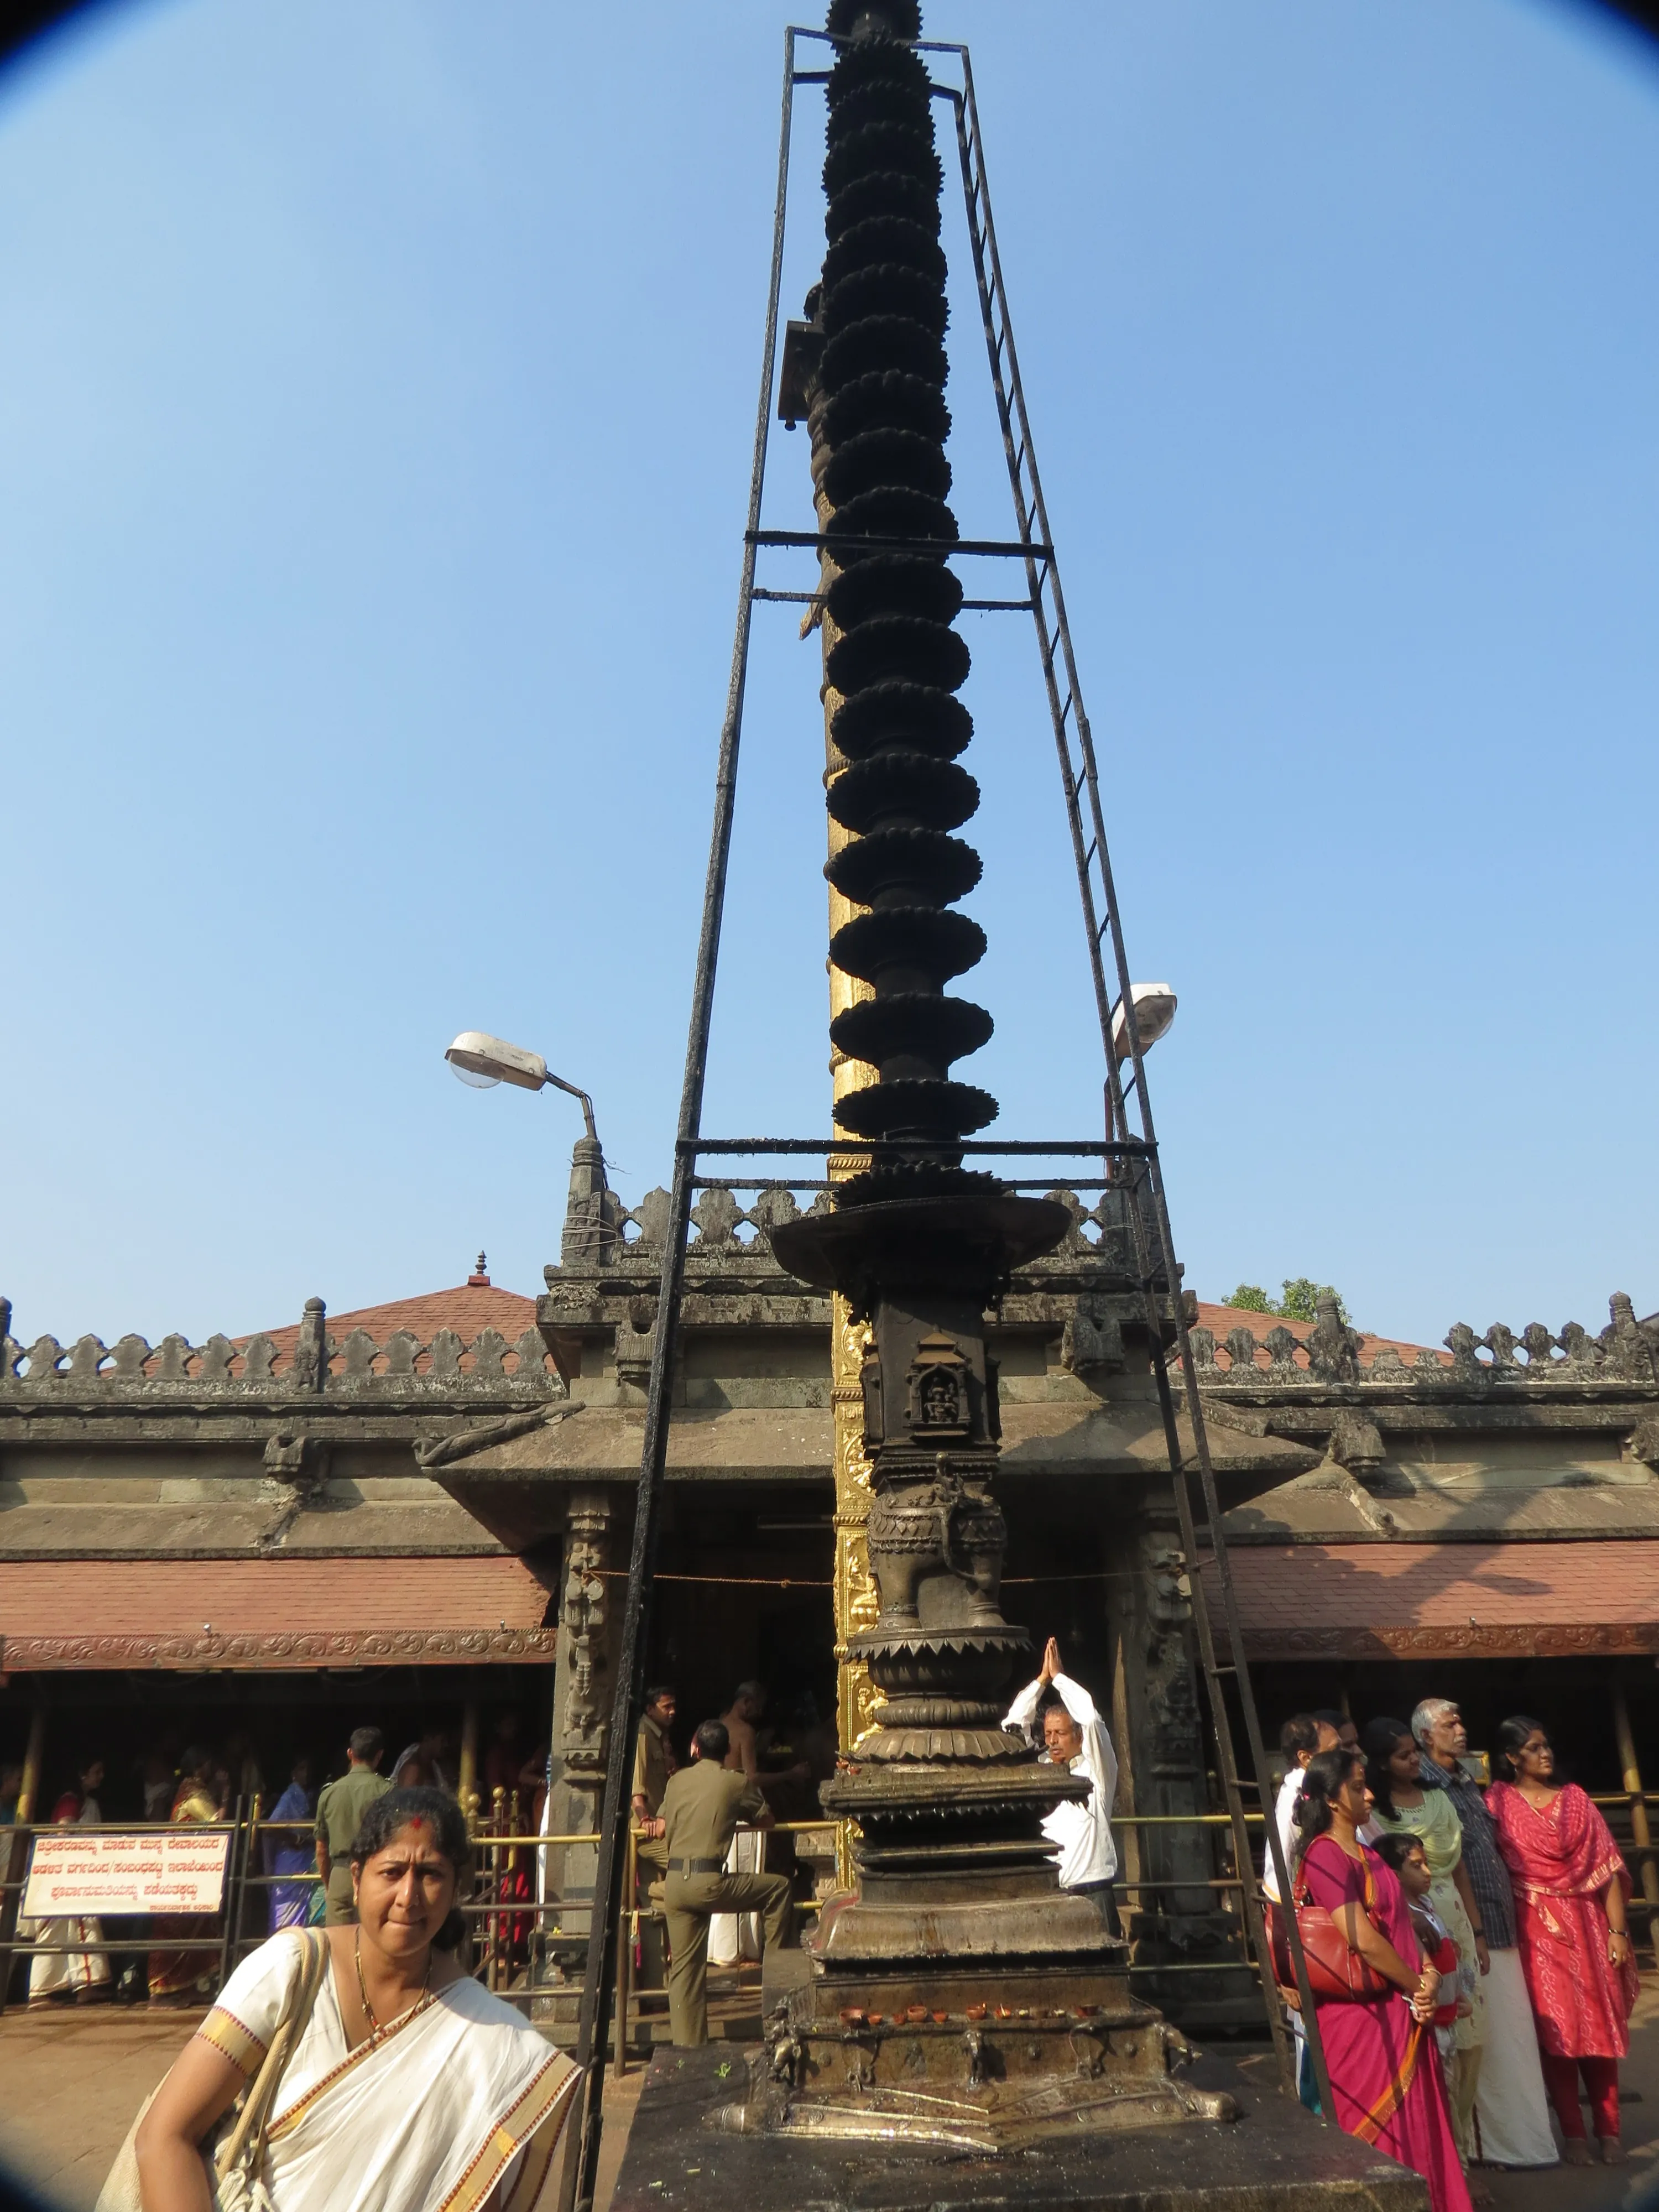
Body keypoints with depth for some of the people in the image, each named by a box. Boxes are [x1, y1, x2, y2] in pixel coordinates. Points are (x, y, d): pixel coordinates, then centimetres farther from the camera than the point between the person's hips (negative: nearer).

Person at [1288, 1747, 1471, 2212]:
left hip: (1402, 2010, 9)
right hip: (1362, 2014, -9)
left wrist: (1429, 1976, -4)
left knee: (1417, 2126, 15)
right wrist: (1416, 1987, -8)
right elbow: (1362, 1938, -21)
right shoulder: (1324, 1854, -17)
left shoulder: (1370, 1855, 13)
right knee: (1378, 2133, 2)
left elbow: (1401, 1919, 13)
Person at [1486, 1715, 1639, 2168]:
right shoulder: (1498, 1803, -4)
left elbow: (1607, 1865, 2)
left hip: (1587, 1924, 3)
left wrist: (1617, 1929, -3)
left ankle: (1609, 2128, 20)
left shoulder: (1575, 1798, 4)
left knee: (1601, 2025, 8)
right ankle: (1573, 2133, 10)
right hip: (1538, 1929, -3)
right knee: (1556, 2029, 0)